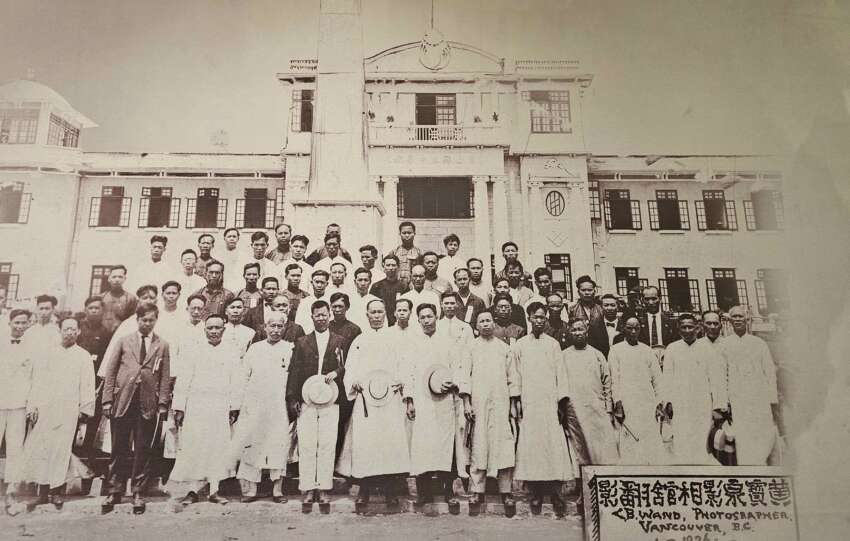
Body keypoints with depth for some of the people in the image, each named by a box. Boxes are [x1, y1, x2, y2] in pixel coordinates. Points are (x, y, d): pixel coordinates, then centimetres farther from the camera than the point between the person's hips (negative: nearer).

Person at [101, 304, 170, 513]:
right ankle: (115, 491, 17)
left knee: (142, 450, 3)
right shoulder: (123, 341, 11)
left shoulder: (162, 346, 10)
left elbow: (165, 378, 6)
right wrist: (107, 400, 0)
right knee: (119, 449, 5)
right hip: (122, 402, 0)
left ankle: (138, 493, 12)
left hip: (147, 404, 0)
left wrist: (163, 404, -3)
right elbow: (110, 372, 8)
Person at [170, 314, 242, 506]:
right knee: (193, 445, -3)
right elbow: (183, 380, 5)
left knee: (218, 447, 1)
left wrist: (235, 407, -1)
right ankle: (193, 490, 5)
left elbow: (236, 382, 4)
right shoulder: (195, 351, 6)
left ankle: (214, 491, 8)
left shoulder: (232, 351, 6)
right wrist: (179, 408, 0)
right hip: (196, 405, 0)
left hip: (221, 407, 0)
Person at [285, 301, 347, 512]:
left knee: (327, 446, -1)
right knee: (306, 446, -1)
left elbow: (346, 367, 9)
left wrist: (334, 373, -12)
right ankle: (308, 490, 6)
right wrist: (292, 399, 0)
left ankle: (323, 490, 6)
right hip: (306, 402, 1)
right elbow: (294, 372, 8)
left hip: (330, 402, 0)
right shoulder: (301, 342, 12)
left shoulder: (339, 342, 11)